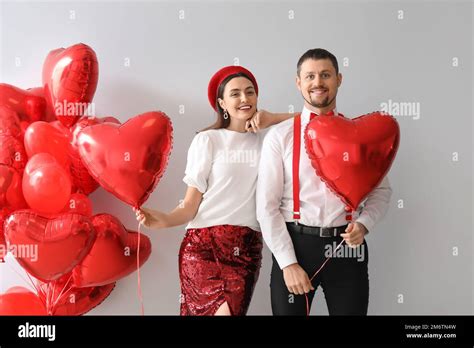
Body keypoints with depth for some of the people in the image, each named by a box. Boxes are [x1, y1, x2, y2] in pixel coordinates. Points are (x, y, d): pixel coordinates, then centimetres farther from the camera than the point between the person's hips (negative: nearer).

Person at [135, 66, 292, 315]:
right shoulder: (208, 139, -1)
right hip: (204, 243, -3)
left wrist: (271, 119, 2)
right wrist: (164, 220, -21)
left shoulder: (267, 139, 10)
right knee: (225, 311, -16)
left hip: (247, 248, 3)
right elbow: (191, 203, -3)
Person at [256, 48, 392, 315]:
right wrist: (288, 263, -10)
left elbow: (381, 190, 9)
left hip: (346, 246, 2)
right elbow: (267, 206, -4)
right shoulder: (280, 136, -2)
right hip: (294, 244, -1)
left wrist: (364, 224, -10)